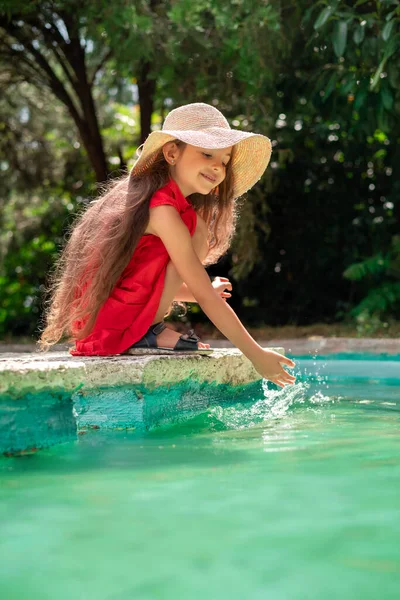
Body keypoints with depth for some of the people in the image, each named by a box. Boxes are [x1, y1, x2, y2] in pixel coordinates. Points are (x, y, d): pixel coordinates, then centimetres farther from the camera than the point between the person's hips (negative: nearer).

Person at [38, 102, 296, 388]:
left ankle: (147, 333, 12)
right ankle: (149, 333, -9)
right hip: (115, 332, -10)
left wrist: (203, 291, 21)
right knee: (197, 230, -11)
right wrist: (256, 354, -12)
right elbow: (205, 295, -16)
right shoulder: (163, 210, -16)